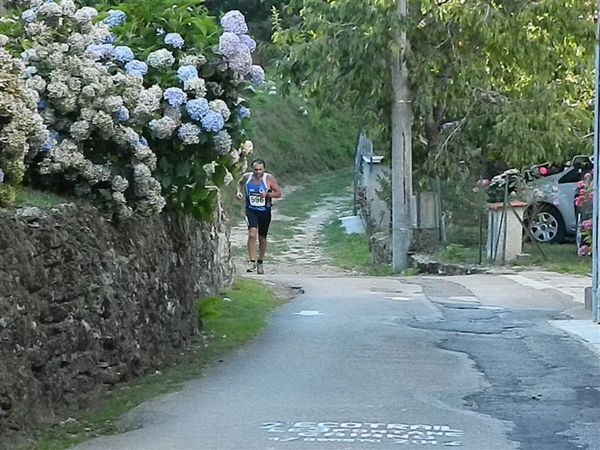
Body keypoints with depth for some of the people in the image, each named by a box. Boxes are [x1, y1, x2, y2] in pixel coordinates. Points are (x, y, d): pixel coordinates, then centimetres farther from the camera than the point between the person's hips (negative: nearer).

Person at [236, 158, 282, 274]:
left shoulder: (269, 178, -12)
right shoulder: (246, 177, -6)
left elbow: (279, 193, -7)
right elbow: (240, 183, 18)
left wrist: (267, 194, -24)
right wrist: (239, 191, -1)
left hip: (265, 212, 0)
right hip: (251, 211, 0)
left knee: (262, 238, 12)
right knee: (252, 234, -21)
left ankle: (260, 262, 32)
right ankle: (252, 262, -19)